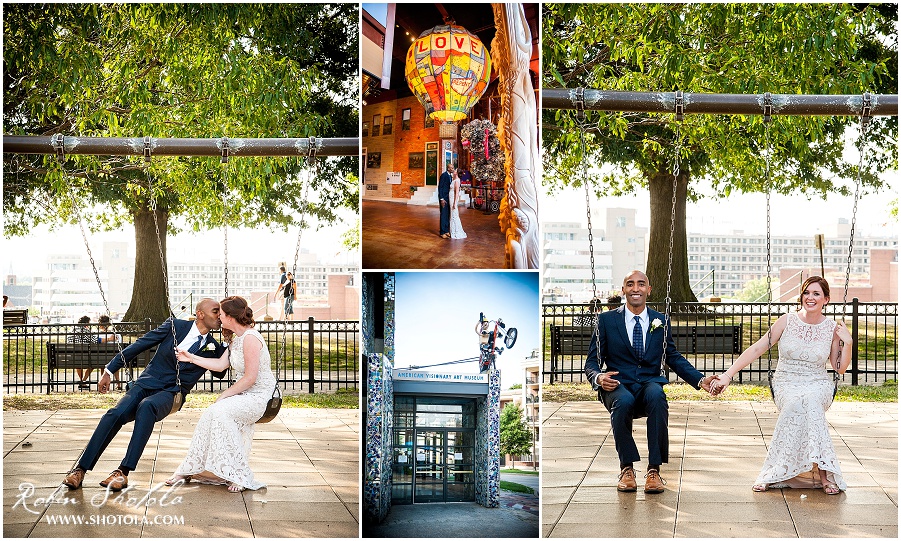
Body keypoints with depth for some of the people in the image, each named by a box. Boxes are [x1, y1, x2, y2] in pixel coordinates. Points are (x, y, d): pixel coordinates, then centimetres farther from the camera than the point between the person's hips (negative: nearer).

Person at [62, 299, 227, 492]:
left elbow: (221, 373, 14)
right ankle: (80, 469, -23)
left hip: (171, 394, -1)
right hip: (147, 383, 1)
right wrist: (109, 371, 7)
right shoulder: (175, 326, 6)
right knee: (115, 414, -27)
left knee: (146, 407, -36)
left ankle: (123, 471, -39)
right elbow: (140, 345, 8)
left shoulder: (212, 347, 10)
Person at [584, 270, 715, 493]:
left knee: (657, 397, -36)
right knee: (624, 401, -38)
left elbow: (674, 358, 16)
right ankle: (626, 468, -20)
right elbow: (592, 361, 6)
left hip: (650, 384, 1)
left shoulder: (660, 321, 15)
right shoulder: (607, 320, 8)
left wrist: (700, 380, 1)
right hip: (618, 385, -1)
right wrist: (598, 378, -18)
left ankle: (654, 469, -30)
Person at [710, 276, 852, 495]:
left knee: (809, 400, -37)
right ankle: (823, 473, -35)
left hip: (818, 386, 1)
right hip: (786, 384, -1)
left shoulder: (832, 328, 4)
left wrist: (848, 343, -7)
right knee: (797, 402, -37)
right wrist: (728, 374, -10)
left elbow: (840, 368, 10)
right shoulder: (787, 321, 0)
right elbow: (757, 348, -3)